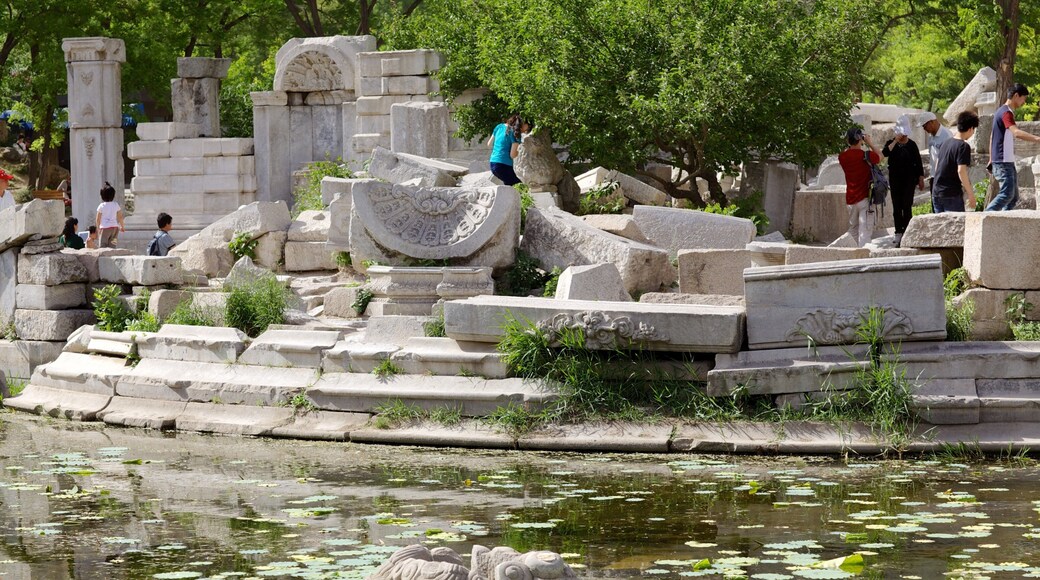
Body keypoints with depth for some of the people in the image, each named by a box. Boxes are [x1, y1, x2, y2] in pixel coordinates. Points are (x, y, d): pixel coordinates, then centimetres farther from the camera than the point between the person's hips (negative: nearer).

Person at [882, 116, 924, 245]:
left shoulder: (912, 145, 3)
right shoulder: (891, 143, 3)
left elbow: (918, 163, 6)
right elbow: (885, 153, -19)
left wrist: (921, 179, 3)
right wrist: (895, 141, -19)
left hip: (909, 180, -1)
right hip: (895, 180, 1)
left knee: (906, 206, -9)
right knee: (897, 207, 1)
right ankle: (899, 234, 5)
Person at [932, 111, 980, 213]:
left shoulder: (946, 143, 12)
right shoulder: (963, 146, -12)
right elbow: (961, 171, -20)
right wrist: (971, 194, -16)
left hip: (936, 193, 7)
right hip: (952, 195, -7)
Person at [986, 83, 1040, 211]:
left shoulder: (1002, 111, 18)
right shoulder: (1006, 113, -15)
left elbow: (992, 136, 25)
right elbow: (1016, 132, -33)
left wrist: (991, 160, 28)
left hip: (1008, 162, 11)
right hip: (1003, 162, -11)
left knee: (1014, 196, 9)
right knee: (1007, 194, -16)